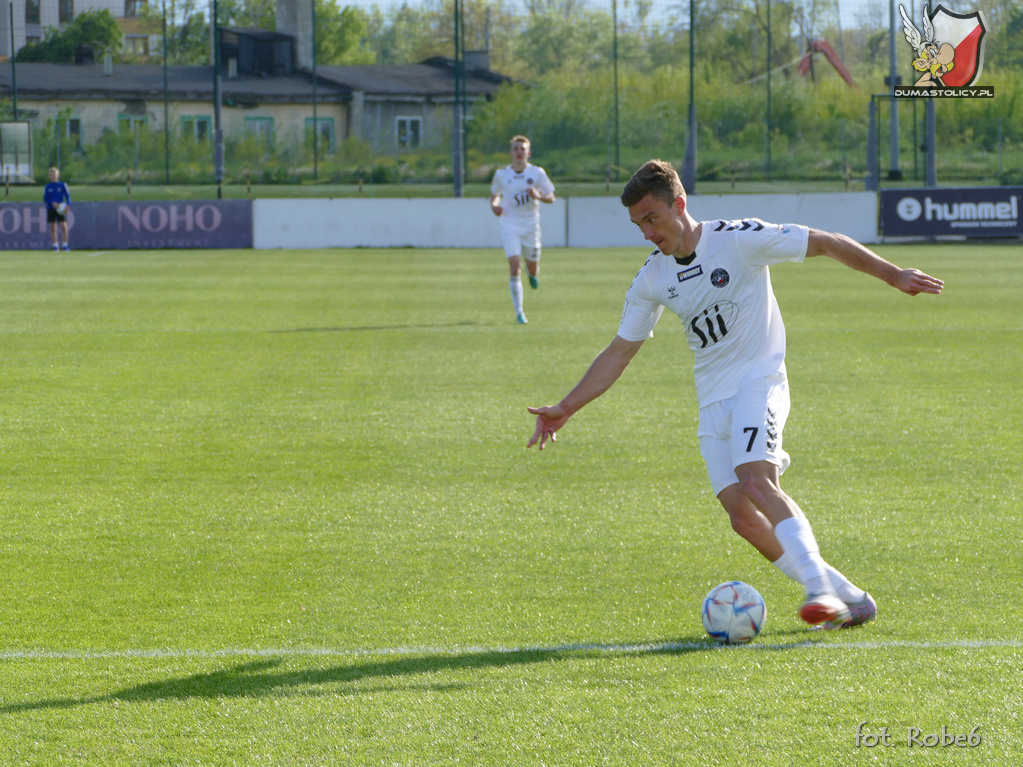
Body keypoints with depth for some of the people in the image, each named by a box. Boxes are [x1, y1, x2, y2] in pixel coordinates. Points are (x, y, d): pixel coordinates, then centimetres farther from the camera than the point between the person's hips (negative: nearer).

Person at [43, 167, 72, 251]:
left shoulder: (63, 185, 3)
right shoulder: (48, 187, 6)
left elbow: (68, 196, 4)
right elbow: (45, 198, 3)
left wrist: (68, 206, -13)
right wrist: (53, 203, -14)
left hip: (61, 209, -2)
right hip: (51, 209, 2)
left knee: (63, 226, -14)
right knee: (52, 228, 0)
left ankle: (65, 245, -2)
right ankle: (55, 246, 6)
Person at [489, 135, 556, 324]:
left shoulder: (537, 173, -2)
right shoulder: (501, 174, 2)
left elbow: (551, 198, 0)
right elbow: (495, 195, 18)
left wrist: (538, 196, -21)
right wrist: (494, 205, -5)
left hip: (531, 225, 1)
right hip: (510, 225, -1)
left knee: (532, 268, 7)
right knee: (514, 265, -16)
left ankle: (532, 273, 49)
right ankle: (519, 312, -13)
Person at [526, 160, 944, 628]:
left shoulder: (739, 238, -10)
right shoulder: (652, 279, 7)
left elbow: (826, 244, -6)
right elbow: (619, 352, 14)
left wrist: (893, 276, -9)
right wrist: (565, 409, 9)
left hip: (759, 379, -5)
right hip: (712, 400, 6)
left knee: (755, 481, -30)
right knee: (742, 515, -9)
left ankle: (820, 587, -34)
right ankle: (849, 598, -3)